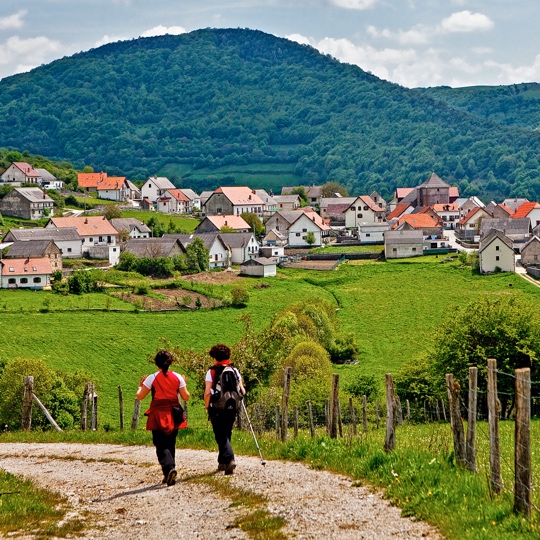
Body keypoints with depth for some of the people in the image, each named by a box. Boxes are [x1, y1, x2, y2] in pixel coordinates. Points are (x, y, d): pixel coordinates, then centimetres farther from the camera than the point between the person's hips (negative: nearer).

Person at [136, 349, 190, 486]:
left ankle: (169, 468, -27)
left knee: (161, 445, -2)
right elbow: (186, 397, 3)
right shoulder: (177, 377, 1)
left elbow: (140, 396, -3)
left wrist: (141, 385, 16)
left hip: (158, 416, -3)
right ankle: (169, 474, 21)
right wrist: (184, 384, 19)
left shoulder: (152, 378, -6)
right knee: (170, 444, 17)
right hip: (173, 416, 3)